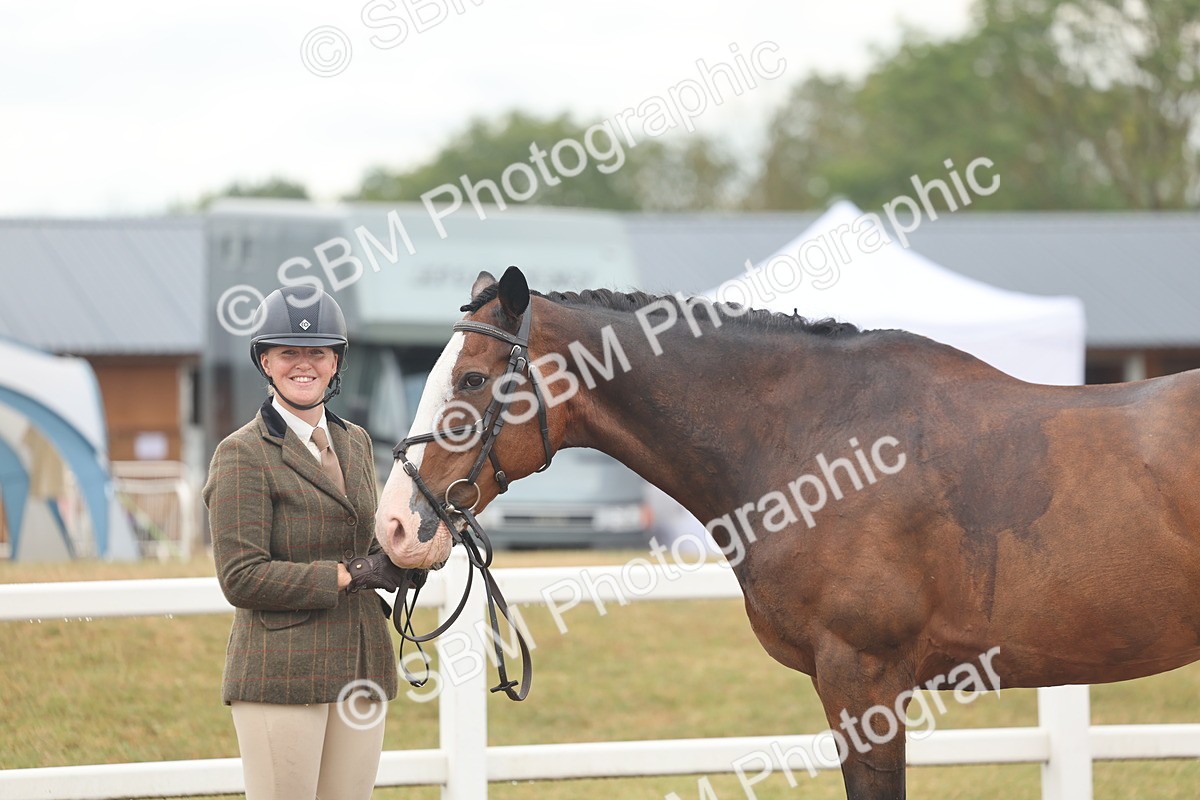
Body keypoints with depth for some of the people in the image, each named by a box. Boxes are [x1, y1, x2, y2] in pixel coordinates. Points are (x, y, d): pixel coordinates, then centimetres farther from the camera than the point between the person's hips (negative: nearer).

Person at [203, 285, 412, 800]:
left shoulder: (356, 443, 14)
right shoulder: (242, 454, -8)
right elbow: (241, 578, -14)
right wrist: (349, 575, -14)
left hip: (362, 664, 7)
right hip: (281, 674, -7)